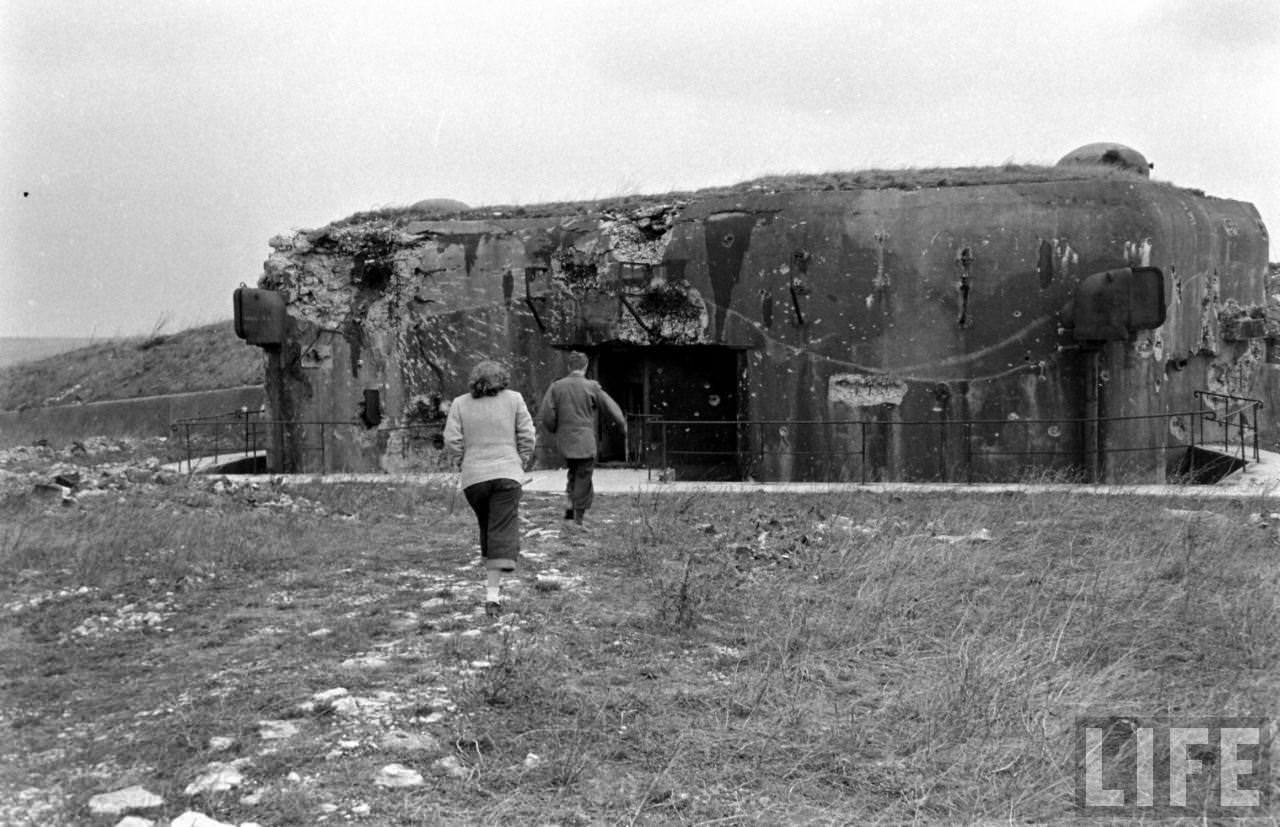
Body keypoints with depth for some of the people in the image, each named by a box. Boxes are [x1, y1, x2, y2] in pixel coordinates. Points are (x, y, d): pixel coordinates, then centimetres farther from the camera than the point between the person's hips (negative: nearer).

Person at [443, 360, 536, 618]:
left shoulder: (460, 404, 5)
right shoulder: (513, 399, 3)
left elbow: (451, 442, -2)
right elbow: (528, 436, 1)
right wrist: (521, 463, 14)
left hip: (473, 478, 2)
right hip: (507, 474, -2)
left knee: (487, 529, 21)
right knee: (503, 533, -4)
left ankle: (492, 581, 28)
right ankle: (492, 594, -15)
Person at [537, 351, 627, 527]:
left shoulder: (556, 386, -1)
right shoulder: (591, 387, -8)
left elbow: (546, 414, -5)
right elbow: (611, 407, -3)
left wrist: (554, 430, 13)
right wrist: (623, 425, 12)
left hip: (564, 441, 4)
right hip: (585, 442, -3)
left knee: (574, 471, 25)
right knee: (583, 479, 5)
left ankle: (571, 503, 8)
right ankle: (578, 517, 6)